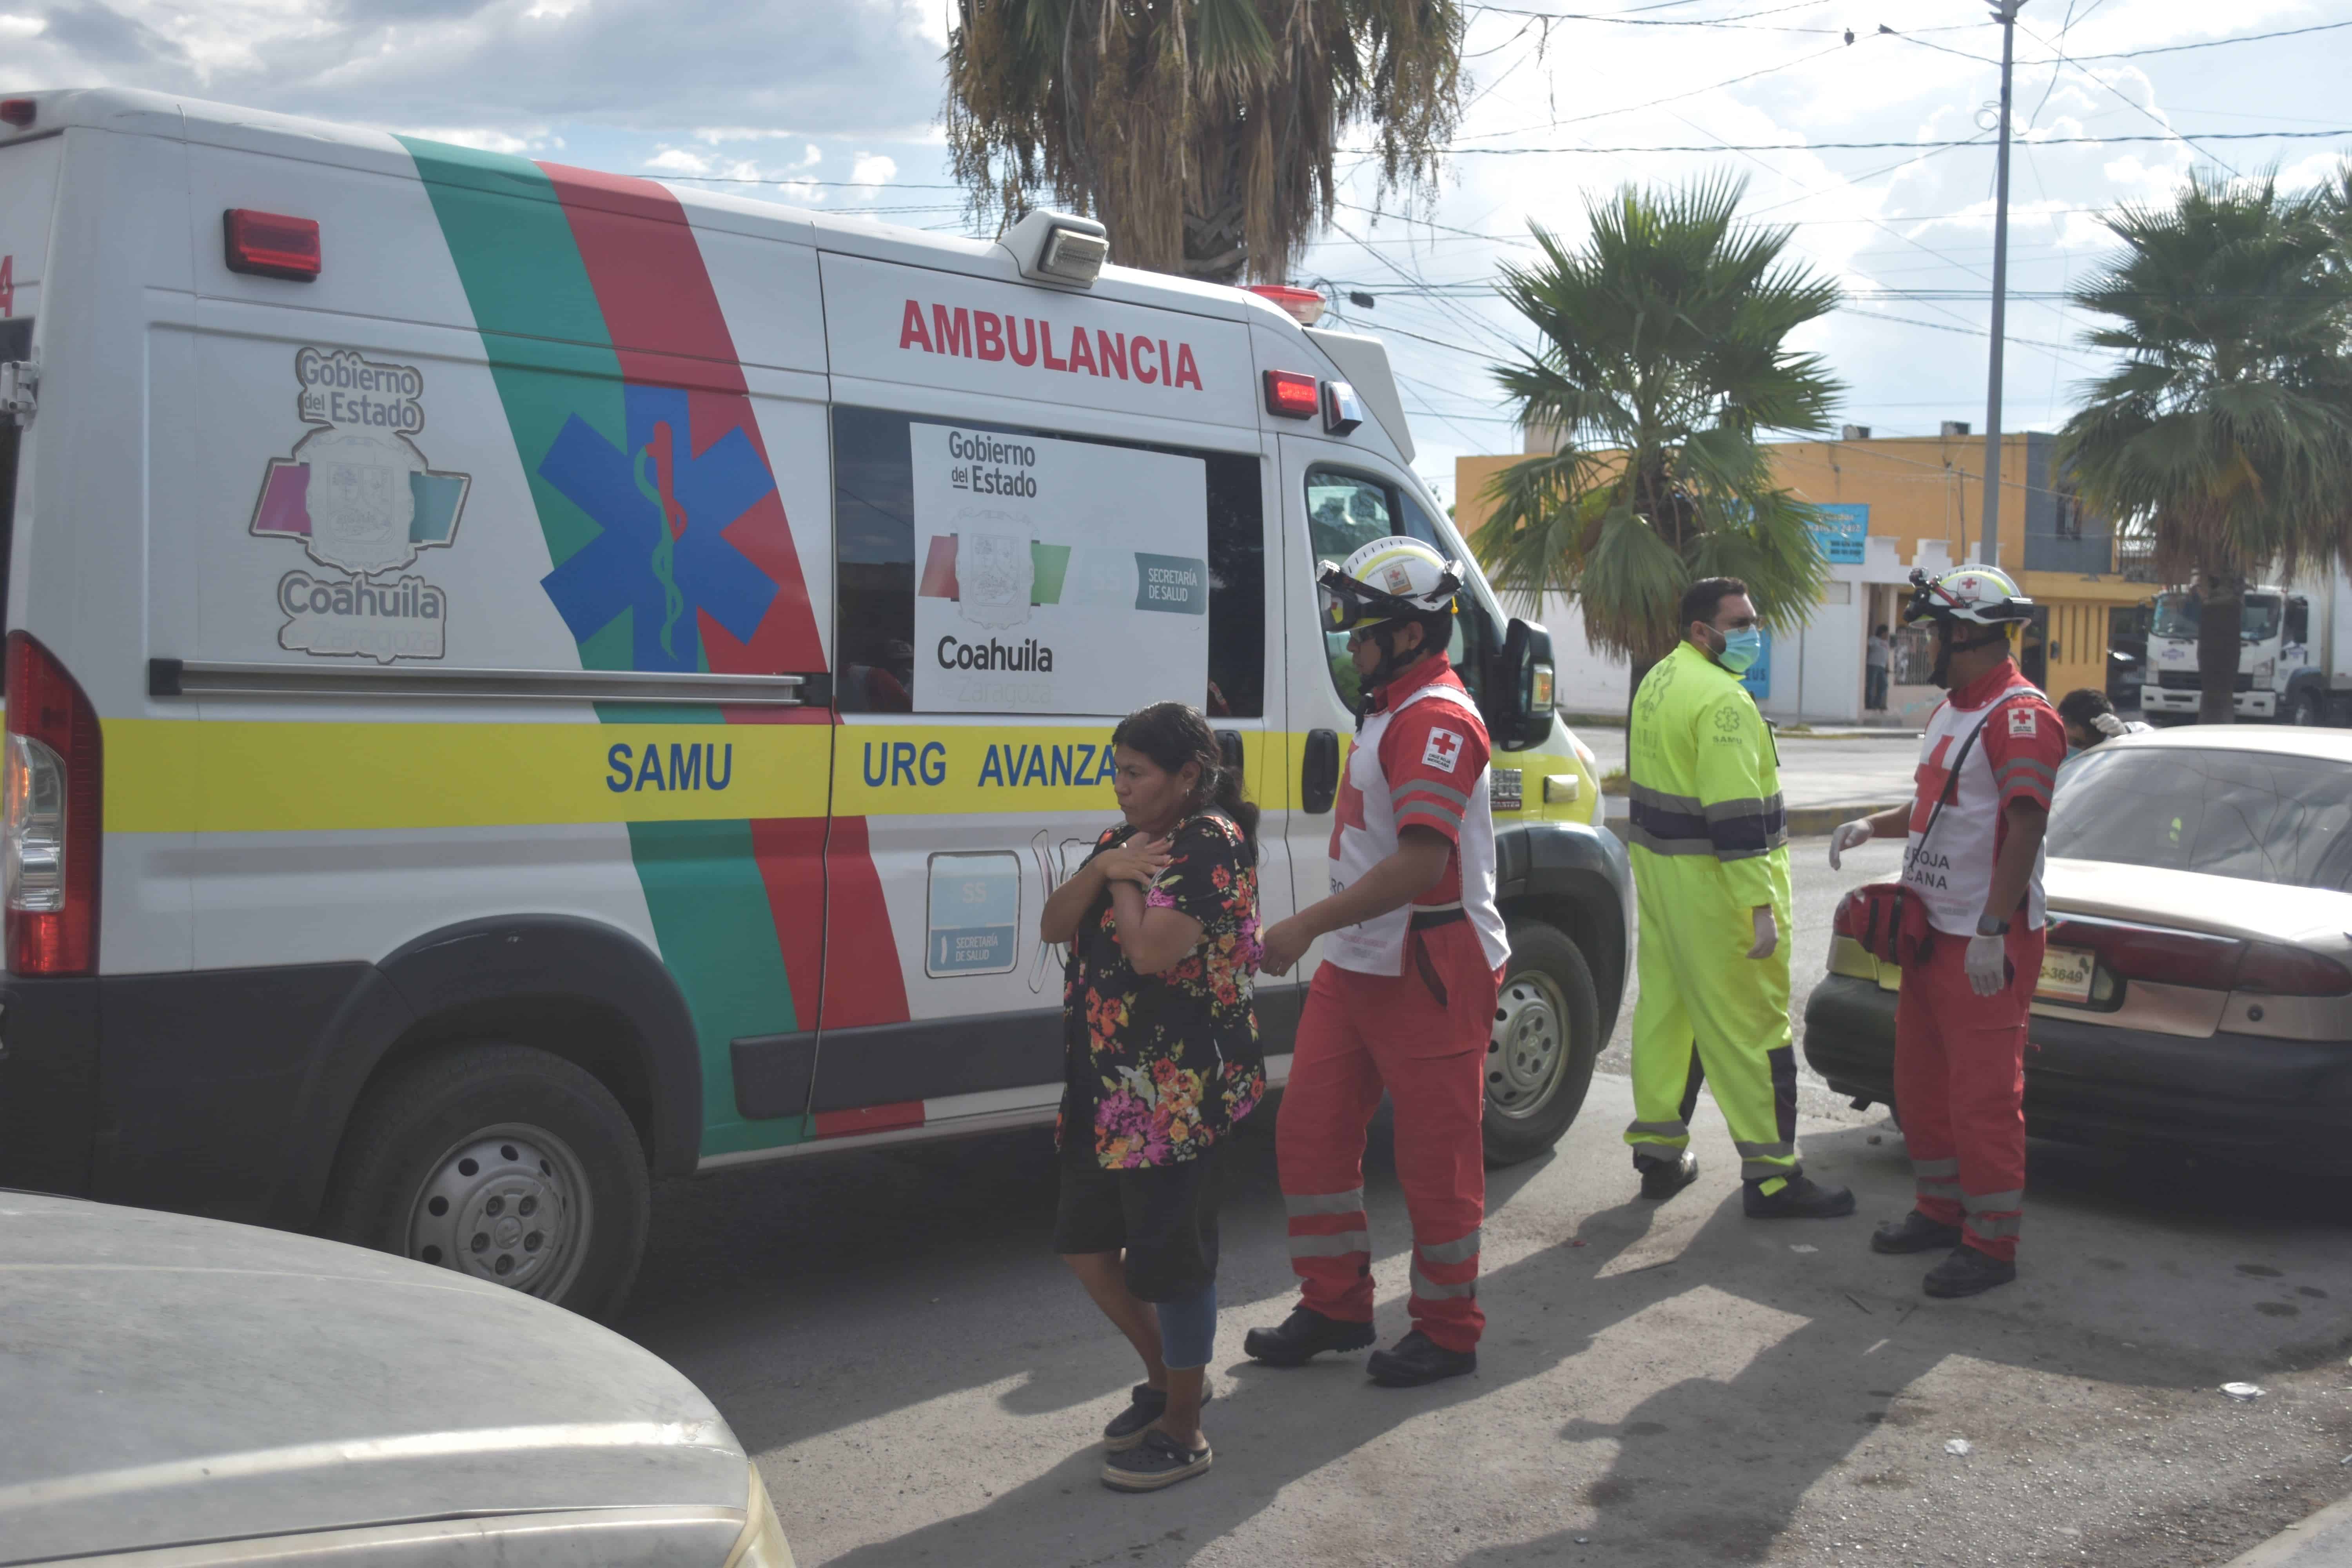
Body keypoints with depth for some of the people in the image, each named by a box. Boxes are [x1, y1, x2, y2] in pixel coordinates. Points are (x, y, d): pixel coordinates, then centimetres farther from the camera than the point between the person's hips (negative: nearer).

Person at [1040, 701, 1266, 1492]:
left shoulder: (1210, 846, -14)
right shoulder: (1129, 839, 13)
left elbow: (1153, 951, -26)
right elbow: (1054, 925, 6)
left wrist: (1127, 883, -10)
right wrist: (1104, 869, -9)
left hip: (1178, 1092, -9)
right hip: (1105, 1085, 10)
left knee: (1170, 1257, 0)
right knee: (1085, 1245, 16)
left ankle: (1182, 1431, 16)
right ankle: (1168, 1376, 36)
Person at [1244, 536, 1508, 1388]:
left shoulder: (1437, 721, -18)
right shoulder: (1389, 712, 15)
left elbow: (1423, 863, -28)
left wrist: (1307, 925, -27)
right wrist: (1324, 933, 22)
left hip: (1431, 974, -10)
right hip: (1357, 966, 10)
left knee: (1435, 1156, 2)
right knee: (1310, 1131, 11)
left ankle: (1447, 1331, 16)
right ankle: (1335, 1304, 24)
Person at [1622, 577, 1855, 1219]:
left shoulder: (1658, 681, 12)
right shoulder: (1722, 698, -19)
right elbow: (1735, 811, -24)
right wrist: (1763, 906, -24)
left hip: (1658, 869, 10)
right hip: (1712, 884, -10)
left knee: (1664, 1007, 15)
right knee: (1749, 1027, -4)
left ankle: (1659, 1152, 24)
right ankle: (1771, 1177, 1)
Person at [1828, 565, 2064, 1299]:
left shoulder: (2020, 716, -15)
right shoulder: (1950, 712, 16)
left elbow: (2025, 828, -21)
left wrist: (1992, 933, -26)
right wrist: (1873, 825, 10)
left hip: (1987, 944, -10)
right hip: (1932, 933, 10)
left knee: (1985, 1094, -5)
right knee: (1922, 1084, 16)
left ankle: (1992, 1244, 2)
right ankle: (1942, 1211, 30)